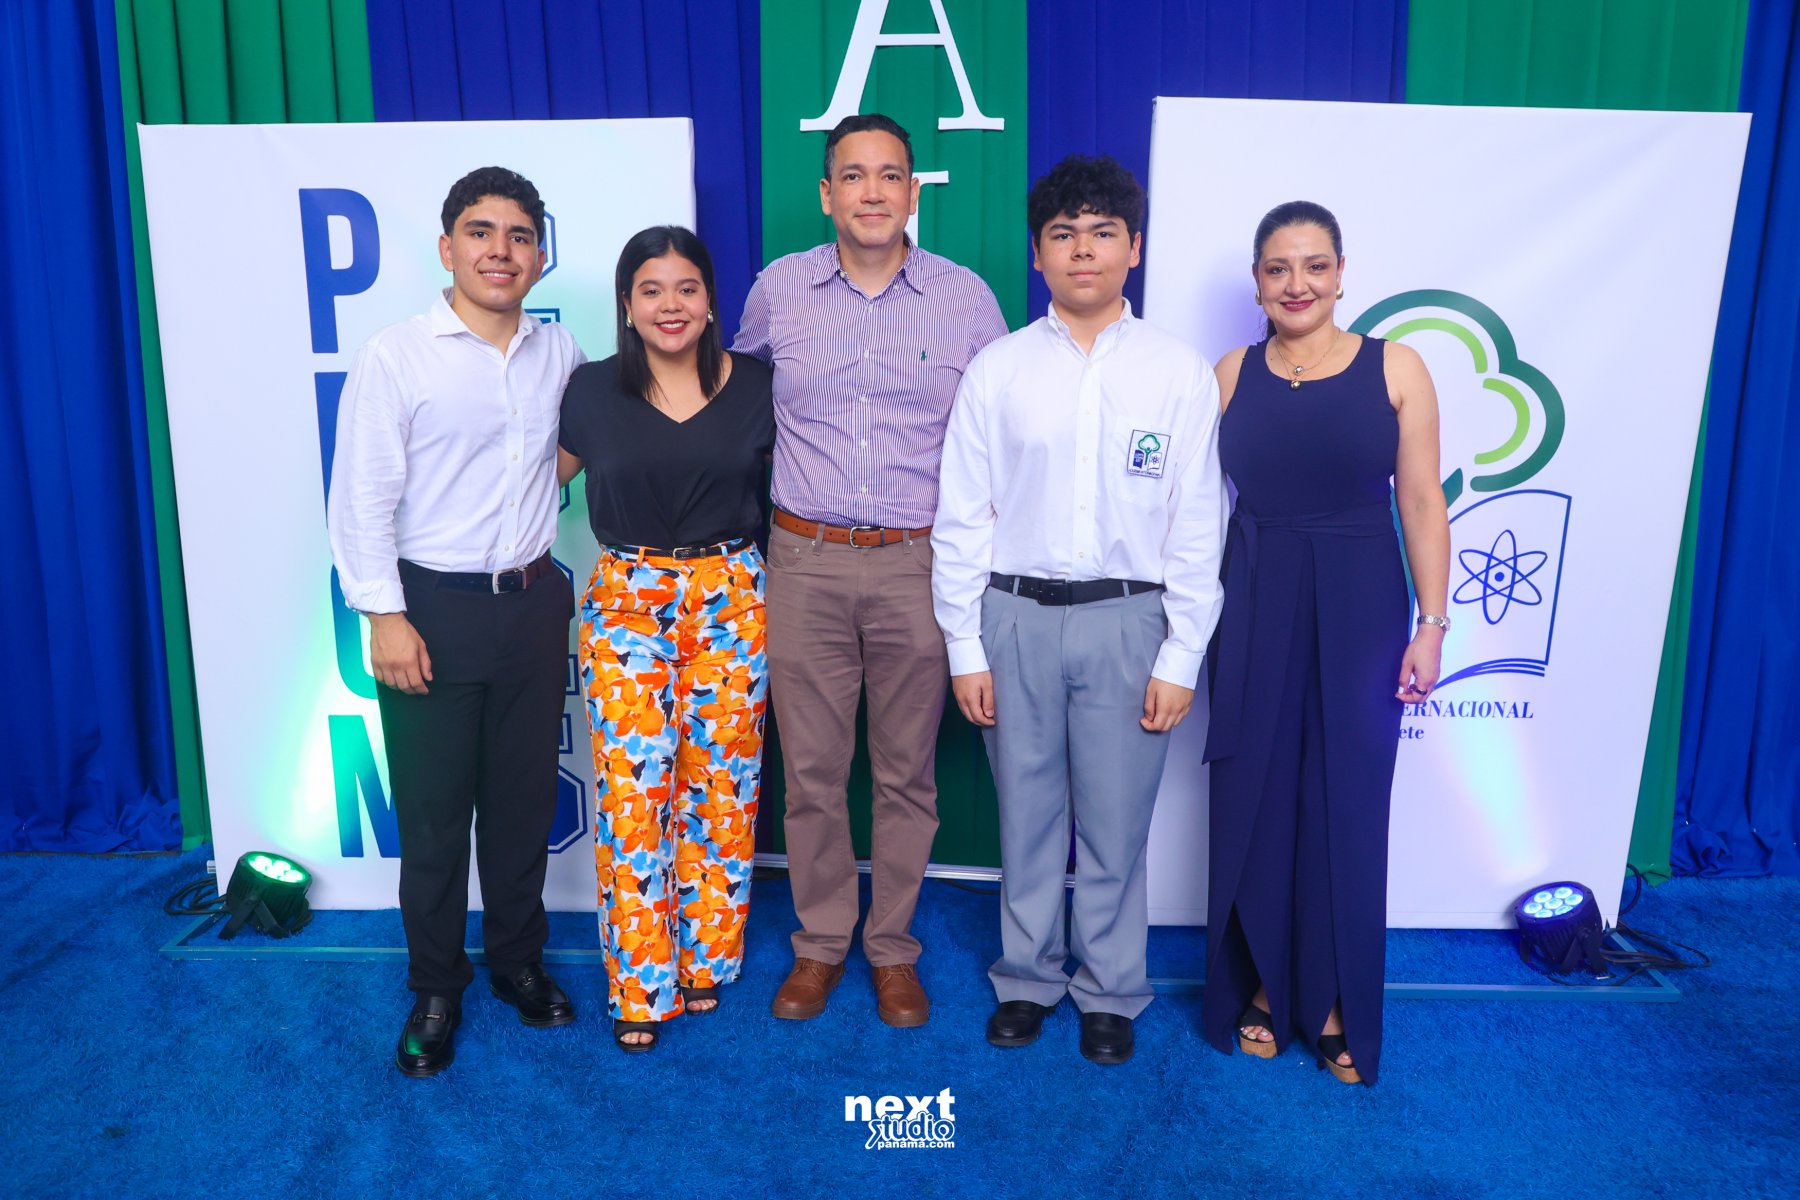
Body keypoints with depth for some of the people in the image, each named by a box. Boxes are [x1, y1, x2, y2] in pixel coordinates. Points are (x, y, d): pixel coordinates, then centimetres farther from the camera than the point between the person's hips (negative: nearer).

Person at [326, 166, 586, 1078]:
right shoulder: (394, 356, -7)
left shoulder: (560, 353, 5)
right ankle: (436, 988, 25)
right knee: (433, 810, 6)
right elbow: (360, 498, -8)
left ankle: (518, 959, 33)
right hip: (433, 607, -3)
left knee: (525, 798, 14)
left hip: (534, 601, 4)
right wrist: (385, 616, -12)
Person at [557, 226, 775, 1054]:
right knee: (631, 789, -3)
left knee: (718, 784, 7)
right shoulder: (592, 392, 1)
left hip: (730, 599, 1)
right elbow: (541, 474, 15)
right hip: (627, 600, 0)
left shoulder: (754, 387, 1)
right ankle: (640, 985, 13)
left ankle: (706, 959, 26)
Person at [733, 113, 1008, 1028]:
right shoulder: (778, 290, 4)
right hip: (805, 564, 1)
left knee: (907, 772, 8)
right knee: (811, 770, 8)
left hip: (917, 566, 0)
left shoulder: (966, 298, 2)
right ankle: (820, 944, 27)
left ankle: (893, 949, 27)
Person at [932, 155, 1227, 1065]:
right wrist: (965, 649, -1)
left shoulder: (1180, 374, 0)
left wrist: (1180, 660, -3)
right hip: (1016, 618, 1)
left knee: (1115, 826, 9)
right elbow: (962, 518, 2)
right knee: (1026, 817, 13)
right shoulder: (997, 370, 1)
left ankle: (1110, 992, 30)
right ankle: (1028, 979, 33)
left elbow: (1197, 527, 0)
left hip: (1127, 621, -1)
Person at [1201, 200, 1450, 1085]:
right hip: (1252, 611, 1)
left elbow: (1421, 503, -1)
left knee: (1346, 808, 7)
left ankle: (1337, 1008, 25)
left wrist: (1431, 624, -6)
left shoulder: (1395, 368, -1)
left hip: (1358, 610, -1)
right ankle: (1259, 990, 29)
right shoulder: (1230, 375, 3)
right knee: (1252, 804, 9)